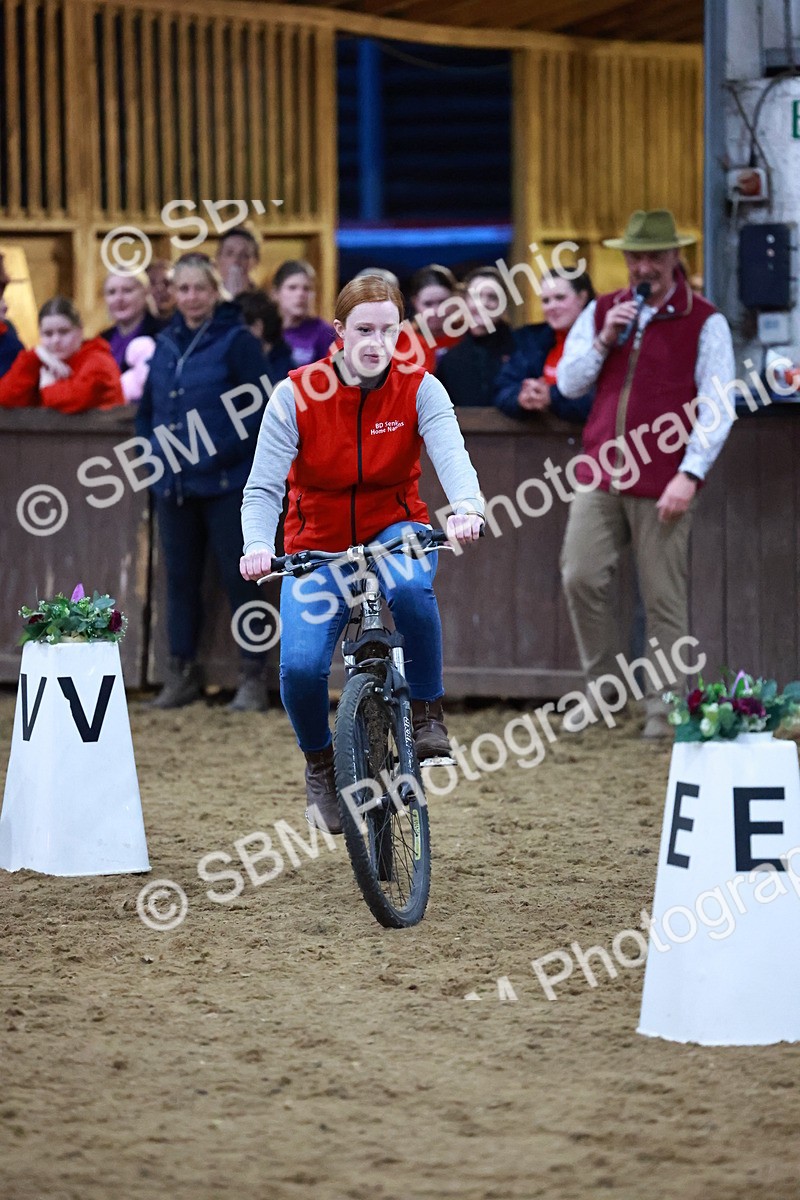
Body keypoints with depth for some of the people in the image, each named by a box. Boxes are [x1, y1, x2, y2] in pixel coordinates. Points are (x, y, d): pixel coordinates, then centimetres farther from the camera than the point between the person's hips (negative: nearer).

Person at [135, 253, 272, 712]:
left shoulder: (237, 341, -6)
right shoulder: (166, 344, 11)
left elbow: (262, 411, -12)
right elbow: (147, 410, 19)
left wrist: (221, 451, -19)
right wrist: (155, 450, 2)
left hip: (226, 482, -6)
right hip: (175, 484, 6)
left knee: (239, 578, -2)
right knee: (181, 578, 11)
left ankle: (253, 676, 3)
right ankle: (182, 671, 19)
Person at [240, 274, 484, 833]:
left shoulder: (419, 389, -10)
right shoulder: (297, 394, -12)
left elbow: (451, 453, -27)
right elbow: (264, 484, -18)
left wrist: (467, 509, -49)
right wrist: (257, 546, -38)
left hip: (394, 533, 0)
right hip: (318, 545, 0)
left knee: (410, 586, -37)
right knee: (301, 664, -21)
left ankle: (428, 713, -15)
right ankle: (321, 765, 11)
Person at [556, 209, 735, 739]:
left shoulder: (704, 322, -1)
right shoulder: (601, 313, 13)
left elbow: (716, 409, -5)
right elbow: (568, 383, 11)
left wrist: (689, 475, -13)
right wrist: (604, 339, -5)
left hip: (663, 480, -4)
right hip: (600, 475, 4)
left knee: (664, 596, -3)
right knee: (582, 577, -5)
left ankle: (663, 707, 3)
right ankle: (603, 684, 12)